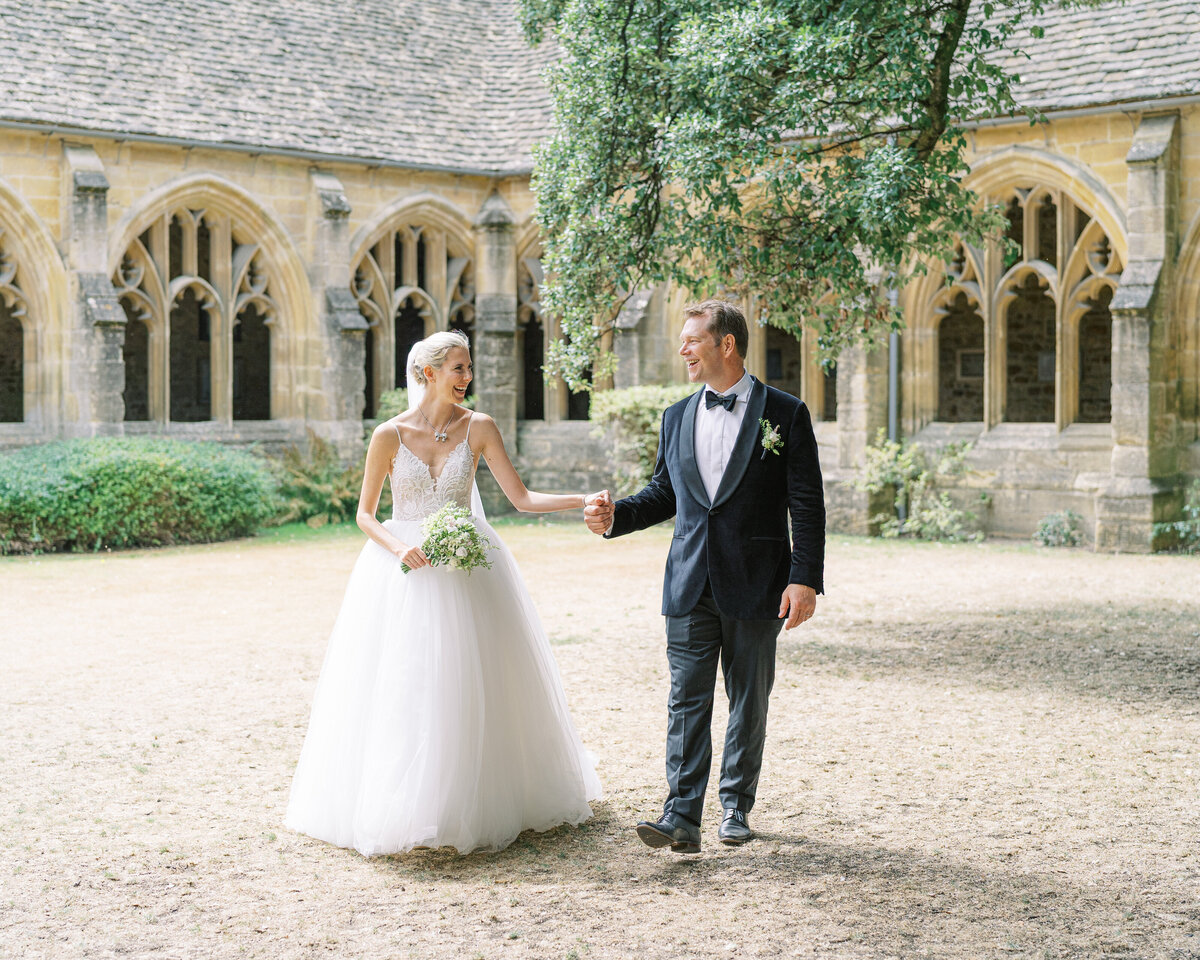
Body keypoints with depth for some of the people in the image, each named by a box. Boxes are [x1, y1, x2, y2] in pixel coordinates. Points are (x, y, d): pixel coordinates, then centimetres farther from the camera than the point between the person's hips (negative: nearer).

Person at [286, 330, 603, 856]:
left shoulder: (478, 428, -1)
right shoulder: (390, 435, -5)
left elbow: (522, 498, -2)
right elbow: (365, 513, 1)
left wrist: (585, 501, -13)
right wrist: (399, 548, -16)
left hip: (466, 568, 2)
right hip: (403, 570, -1)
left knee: (471, 687, 3)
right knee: (399, 690, -4)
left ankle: (473, 807, 16)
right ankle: (397, 808, 4)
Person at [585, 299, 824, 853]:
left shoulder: (784, 414, -4)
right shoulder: (677, 417, 11)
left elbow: (807, 506, -6)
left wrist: (805, 579, -13)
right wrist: (616, 517, 1)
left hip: (755, 588, -3)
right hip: (690, 587, 3)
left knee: (749, 700, 9)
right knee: (686, 702, -3)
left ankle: (736, 806, 22)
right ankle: (681, 818, -5)